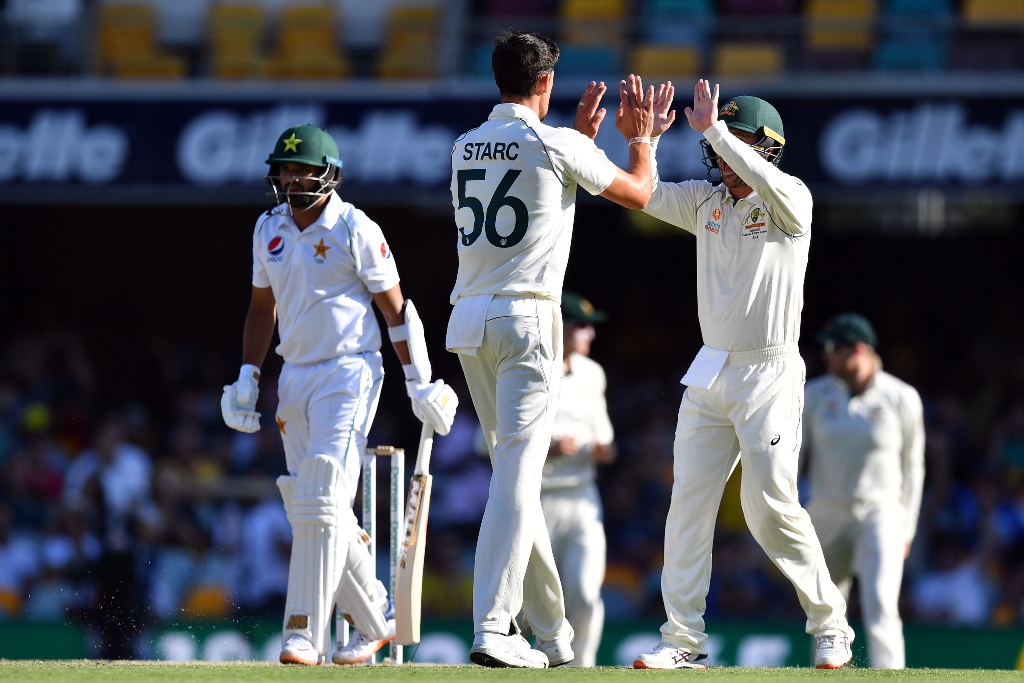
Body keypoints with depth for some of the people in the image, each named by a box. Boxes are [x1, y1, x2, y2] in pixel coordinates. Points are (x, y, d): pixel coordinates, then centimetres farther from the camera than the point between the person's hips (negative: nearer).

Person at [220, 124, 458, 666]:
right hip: (295, 375, 7)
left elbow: (396, 309, -5)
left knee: (321, 499, -17)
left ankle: (305, 634, -20)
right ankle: (374, 621, 21)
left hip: (349, 373, -7)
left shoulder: (356, 230, -9)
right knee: (310, 506, 7)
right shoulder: (269, 229, 9)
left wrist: (419, 383, -7)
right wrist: (247, 379, 12)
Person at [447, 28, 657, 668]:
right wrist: (639, 136, 25)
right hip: (527, 317, -6)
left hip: (468, 322, 6)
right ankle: (494, 628, -22)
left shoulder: (465, 149, 11)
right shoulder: (556, 146, -7)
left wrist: (583, 135, 35)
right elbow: (638, 192, 8)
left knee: (516, 470, 14)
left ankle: (553, 633, 20)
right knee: (518, 472, -10)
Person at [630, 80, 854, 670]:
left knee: (772, 506, -11)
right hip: (709, 376, 6)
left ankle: (830, 624, 4)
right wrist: (650, 135, -6)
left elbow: (765, 182, -27)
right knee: (689, 503, -2)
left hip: (770, 373, -6)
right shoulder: (707, 202, 12)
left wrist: (714, 128, -25)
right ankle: (685, 639, 0)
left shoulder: (791, 202, -6)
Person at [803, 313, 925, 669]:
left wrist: (907, 530, 4)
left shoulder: (902, 399, -4)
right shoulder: (816, 395, 1)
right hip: (827, 516, 3)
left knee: (880, 607, -17)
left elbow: (912, 466, 4)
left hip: (881, 516, -3)